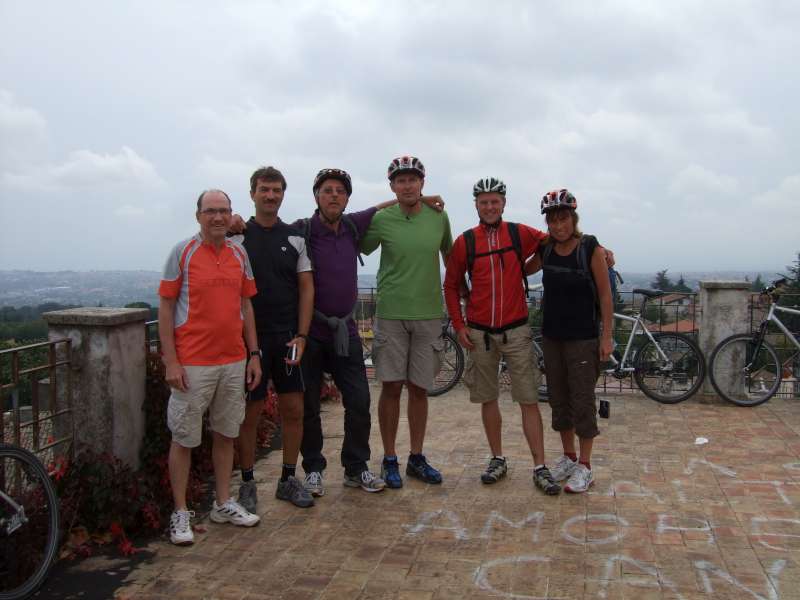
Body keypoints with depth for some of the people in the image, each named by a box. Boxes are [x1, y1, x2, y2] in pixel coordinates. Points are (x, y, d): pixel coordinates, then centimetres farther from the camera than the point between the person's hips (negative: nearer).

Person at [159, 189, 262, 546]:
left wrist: (253, 354, 9)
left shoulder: (240, 255, 8)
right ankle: (180, 513, 17)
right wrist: (171, 361, -12)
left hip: (234, 361, 5)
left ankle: (223, 504, 27)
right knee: (184, 438, 4)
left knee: (226, 433, 14)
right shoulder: (182, 253, -5)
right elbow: (165, 308, -6)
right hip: (192, 364, -5)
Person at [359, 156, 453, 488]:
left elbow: (449, 255, 17)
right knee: (392, 386, 3)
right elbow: (359, 250, 9)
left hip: (428, 314, 2)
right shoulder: (381, 220, -4)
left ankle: (417, 458, 23)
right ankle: (389, 460, 17)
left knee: (419, 388, 10)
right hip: (391, 314, -2)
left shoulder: (439, 217, 2)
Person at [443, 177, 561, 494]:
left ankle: (540, 468, 7)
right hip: (479, 333, 1)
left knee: (529, 400, -1)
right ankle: (498, 460, 24)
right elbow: (451, 285, 8)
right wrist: (458, 325, 3)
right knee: (488, 399, 10)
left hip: (516, 330, -1)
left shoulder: (521, 234, -1)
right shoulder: (465, 241, 1)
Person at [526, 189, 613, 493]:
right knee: (558, 398, 12)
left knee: (582, 399, 0)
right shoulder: (546, 250, 3)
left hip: (583, 338, -5)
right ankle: (568, 457, 28)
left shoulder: (590, 249, -10)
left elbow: (605, 294, -8)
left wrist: (606, 336, -10)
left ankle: (585, 466, 13)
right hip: (552, 336, 5)